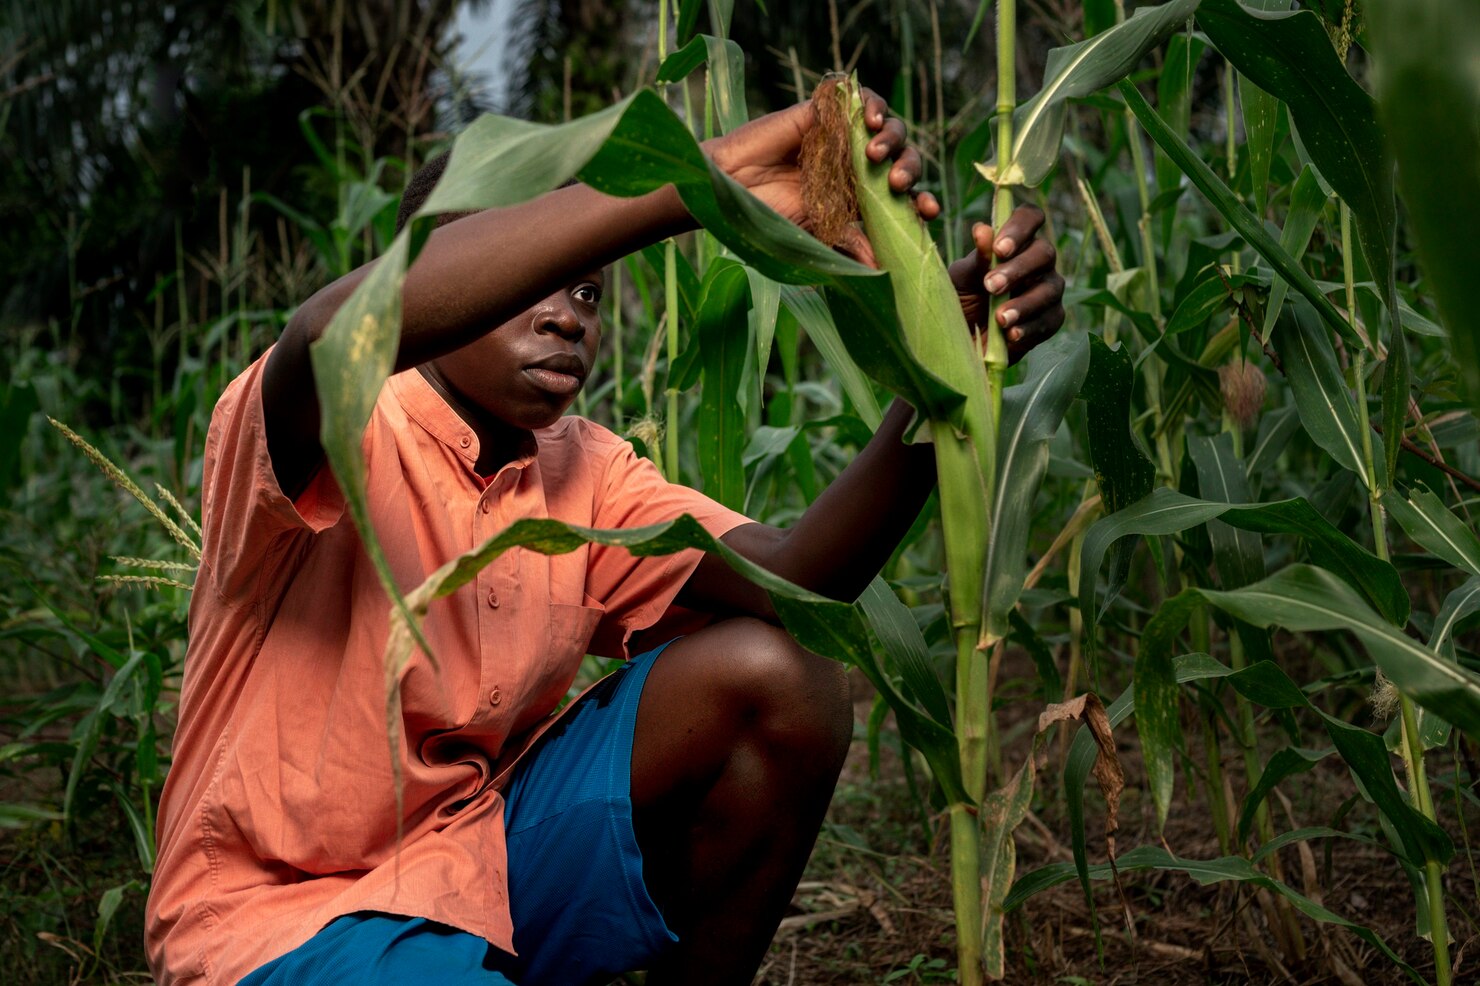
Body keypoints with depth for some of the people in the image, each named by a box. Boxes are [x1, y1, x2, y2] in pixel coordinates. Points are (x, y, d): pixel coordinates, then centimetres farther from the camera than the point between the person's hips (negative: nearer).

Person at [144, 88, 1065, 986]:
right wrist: (693, 180, -44)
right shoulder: (333, 433, -15)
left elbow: (790, 584, -14)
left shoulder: (584, 470, 3)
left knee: (779, 679, -12)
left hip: (486, 869, 6)